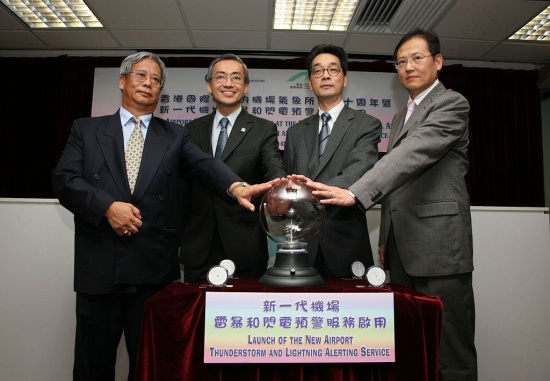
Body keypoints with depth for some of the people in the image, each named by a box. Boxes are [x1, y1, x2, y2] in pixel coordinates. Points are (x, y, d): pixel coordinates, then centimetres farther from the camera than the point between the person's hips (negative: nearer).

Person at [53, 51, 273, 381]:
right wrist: (107, 205, -17)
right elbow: (65, 179, 0)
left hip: (155, 269, 0)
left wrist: (236, 187, -28)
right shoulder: (87, 130, 11)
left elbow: (205, 164, -7)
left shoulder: (175, 136, 10)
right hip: (98, 267, 0)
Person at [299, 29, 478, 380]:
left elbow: (415, 153, -22)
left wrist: (354, 193, -33)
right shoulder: (401, 117, 22)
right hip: (402, 247, 8)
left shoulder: (452, 103, -4)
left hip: (438, 245, -7)